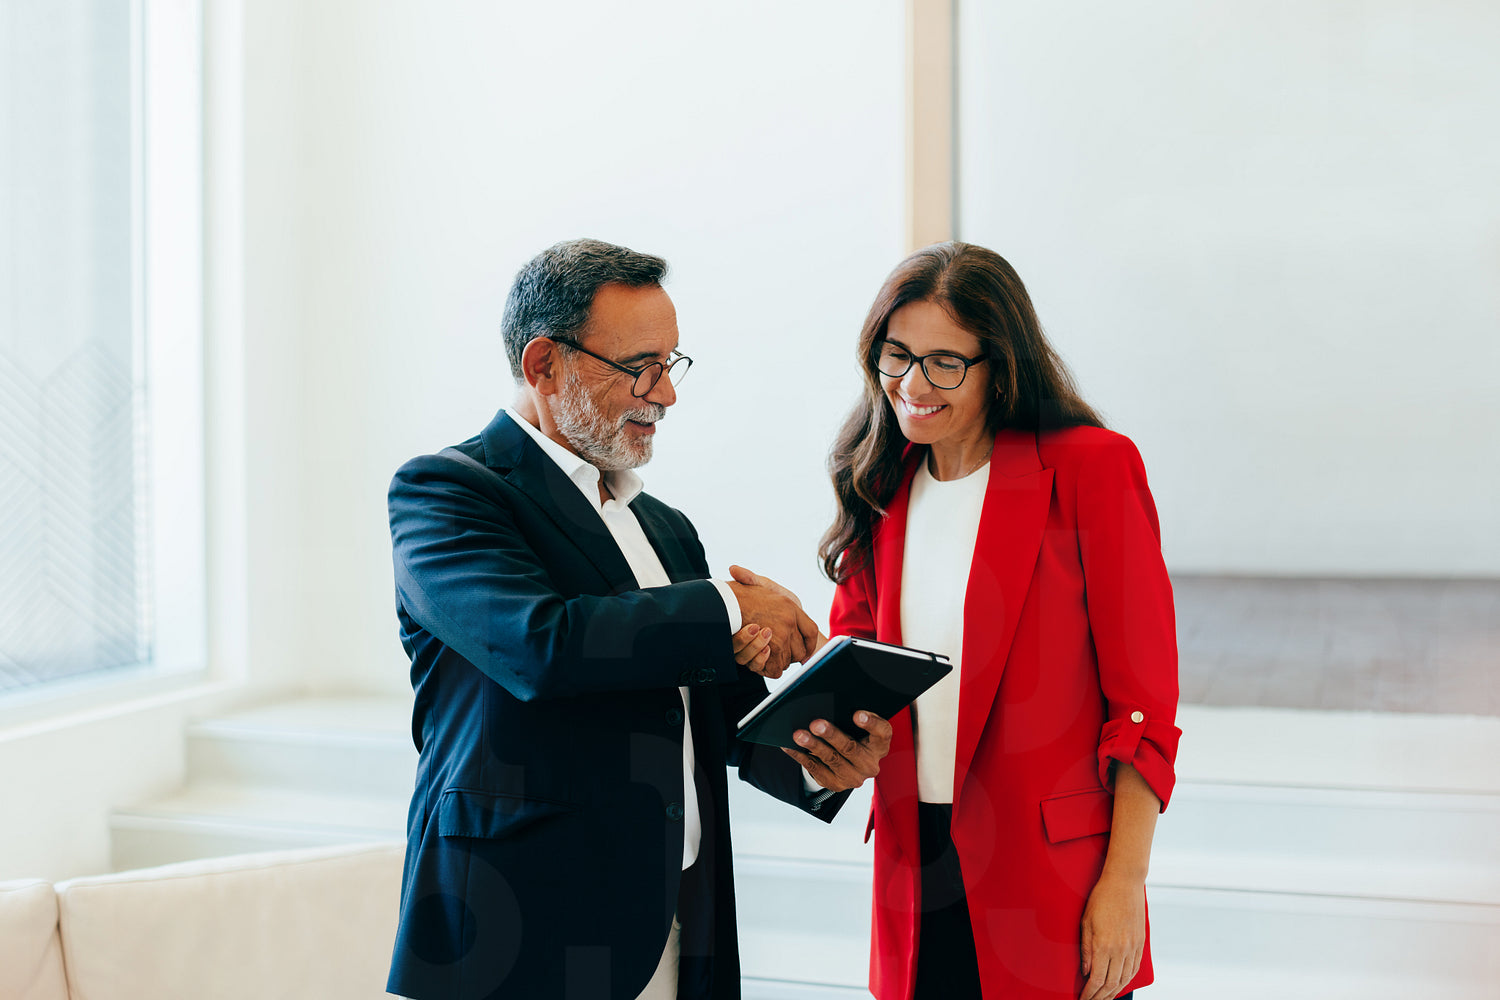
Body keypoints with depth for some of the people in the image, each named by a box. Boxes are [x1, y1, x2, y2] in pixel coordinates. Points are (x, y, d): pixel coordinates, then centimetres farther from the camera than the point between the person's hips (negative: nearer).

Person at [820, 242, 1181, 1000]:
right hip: (916, 862, 5)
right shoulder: (879, 486, 8)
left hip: (1052, 878, -4)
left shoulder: (1092, 469, -9)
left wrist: (1125, 886, -12)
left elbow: (1142, 702, -10)